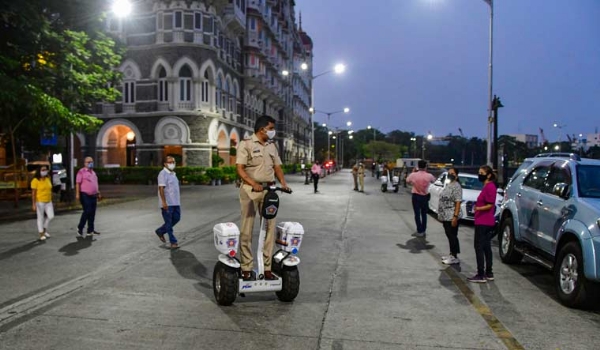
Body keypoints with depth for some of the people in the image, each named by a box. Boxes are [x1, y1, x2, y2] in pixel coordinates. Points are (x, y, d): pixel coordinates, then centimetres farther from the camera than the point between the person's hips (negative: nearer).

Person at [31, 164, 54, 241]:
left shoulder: (48, 179, 6)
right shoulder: (35, 181, -11)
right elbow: (33, 193, -12)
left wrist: (51, 201, 14)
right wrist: (34, 204, -15)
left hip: (48, 202, 5)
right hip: (40, 202, -5)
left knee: (51, 216, 3)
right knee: (40, 218, 4)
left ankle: (44, 229, 28)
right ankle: (41, 234, 17)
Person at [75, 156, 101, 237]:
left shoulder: (93, 172, 18)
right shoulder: (81, 172, -4)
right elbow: (78, 183, -10)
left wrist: (98, 193, 21)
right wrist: (77, 194, -18)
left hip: (93, 195, 7)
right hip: (85, 195, -7)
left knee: (92, 213, 7)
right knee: (87, 211, -12)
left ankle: (91, 230, 14)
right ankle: (80, 228, 3)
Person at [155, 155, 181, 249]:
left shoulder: (173, 174, 17)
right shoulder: (163, 174, -11)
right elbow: (161, 188, -18)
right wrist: (164, 202, -25)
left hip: (175, 202, 9)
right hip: (167, 203, -9)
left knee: (176, 218, 10)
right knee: (169, 222, -1)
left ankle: (160, 231, 27)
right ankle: (173, 242, 5)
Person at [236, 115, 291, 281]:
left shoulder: (272, 146, 15)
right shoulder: (246, 144, -3)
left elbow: (277, 167, 15)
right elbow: (240, 168, -10)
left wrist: (283, 183, -4)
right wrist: (253, 183, -25)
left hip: (269, 189, 5)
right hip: (250, 190, -5)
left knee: (270, 228, 3)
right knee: (247, 230, 0)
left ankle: (267, 267, 11)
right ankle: (246, 268, 8)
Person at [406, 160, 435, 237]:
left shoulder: (413, 175, -13)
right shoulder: (429, 176, -11)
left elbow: (407, 180, 7)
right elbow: (433, 181, 11)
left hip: (416, 196, -2)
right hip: (425, 196, 2)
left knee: (417, 214, 4)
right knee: (424, 214, 16)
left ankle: (419, 231, 1)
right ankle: (423, 231, 21)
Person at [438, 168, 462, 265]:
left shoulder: (456, 186, -13)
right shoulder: (448, 185, 15)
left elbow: (458, 202, -19)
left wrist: (455, 216, -24)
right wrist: (441, 215, 18)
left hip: (451, 217, -9)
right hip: (445, 216, 9)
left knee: (452, 236, -3)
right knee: (449, 235, 15)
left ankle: (455, 257, 4)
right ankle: (451, 254, 24)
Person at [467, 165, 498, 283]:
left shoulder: (490, 187, -15)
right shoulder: (487, 186, 16)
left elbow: (490, 205, -19)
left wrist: (478, 208, -28)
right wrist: (477, 207, 16)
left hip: (483, 223, -10)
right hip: (485, 222, 10)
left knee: (479, 247, -7)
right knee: (486, 247, 13)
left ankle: (481, 275, -4)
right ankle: (488, 273, 20)